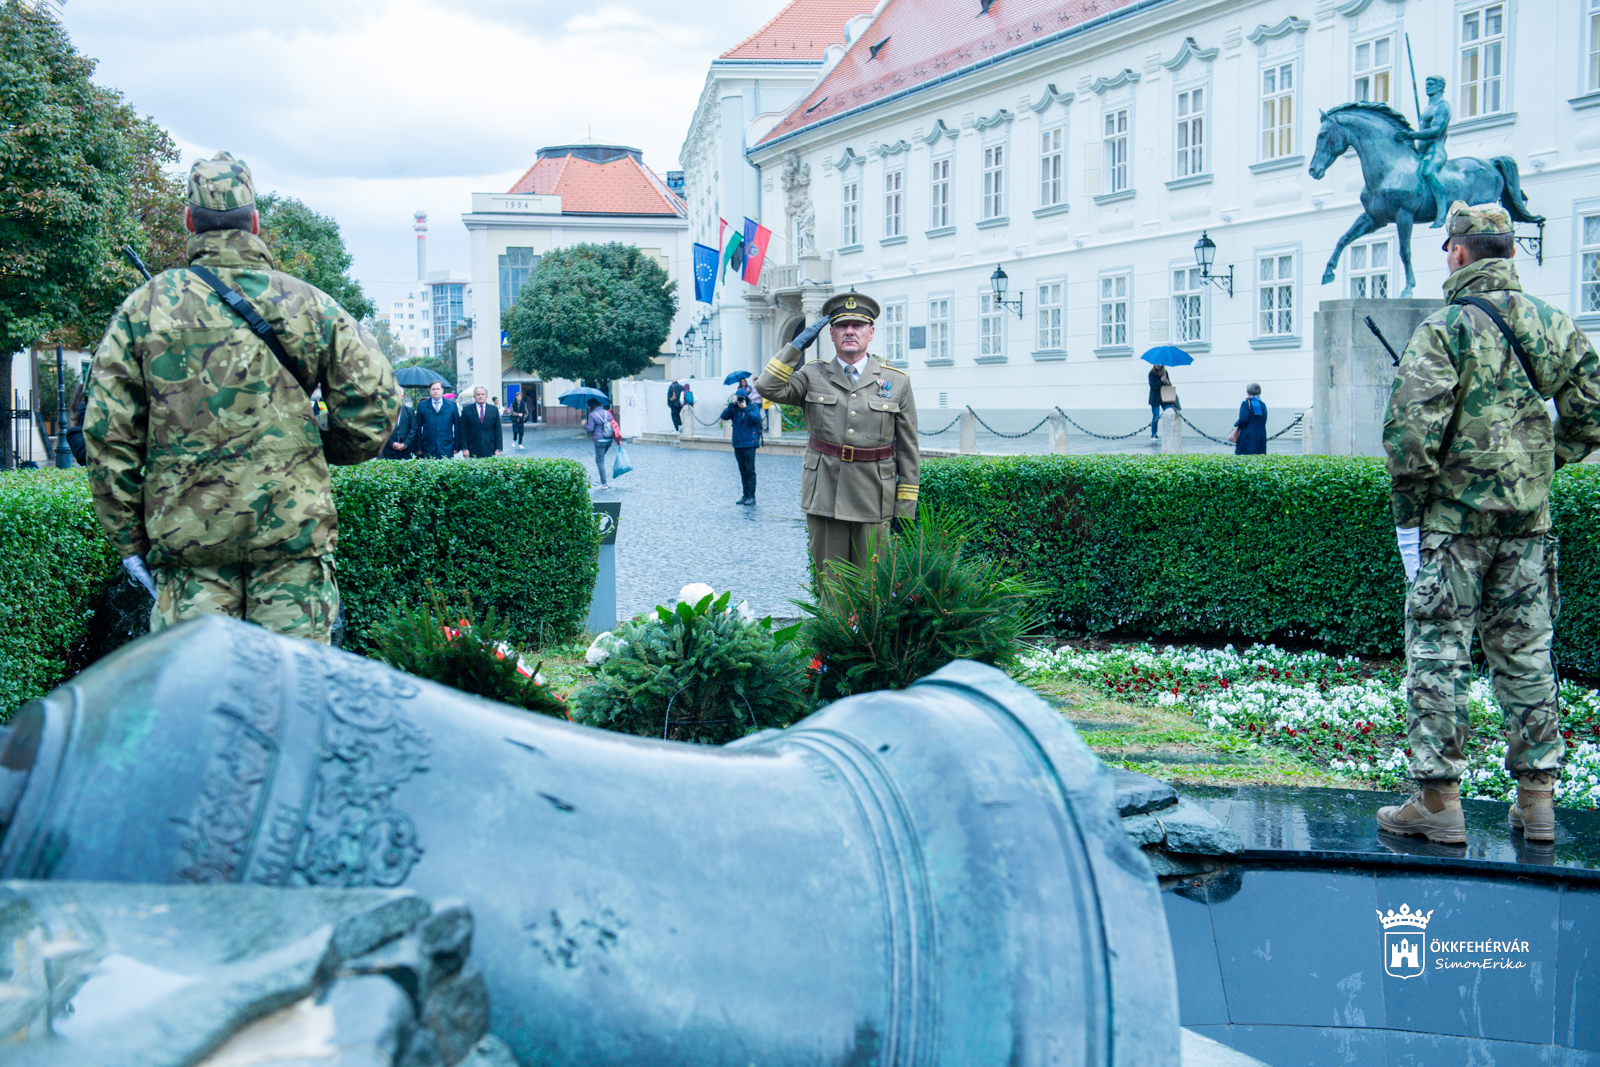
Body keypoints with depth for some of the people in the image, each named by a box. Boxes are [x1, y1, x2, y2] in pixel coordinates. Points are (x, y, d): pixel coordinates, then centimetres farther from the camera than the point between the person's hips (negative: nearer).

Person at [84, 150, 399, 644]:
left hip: (185, 530, 1)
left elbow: (107, 432, 2)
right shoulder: (308, 304, 2)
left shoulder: (145, 307, 3)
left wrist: (128, 538, 8)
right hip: (293, 527, 0)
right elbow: (374, 399, -1)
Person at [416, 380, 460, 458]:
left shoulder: (452, 405, 9)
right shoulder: (422, 406, 9)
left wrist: (456, 446, 4)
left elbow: (457, 426, 9)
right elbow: (418, 428, 8)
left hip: (446, 449, 0)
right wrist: (418, 448, 2)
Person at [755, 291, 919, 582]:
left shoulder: (897, 382, 6)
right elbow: (768, 387, -10)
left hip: (873, 501, 0)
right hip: (824, 498, 1)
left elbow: (909, 451, 6)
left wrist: (905, 510, 2)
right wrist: (798, 343, -5)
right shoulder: (814, 376, 7)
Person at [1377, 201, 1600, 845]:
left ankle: (1438, 802, 2)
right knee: (1527, 659, 12)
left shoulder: (1444, 328, -10)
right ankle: (1536, 799, 16)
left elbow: (1412, 426, -18)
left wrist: (1406, 508, -9)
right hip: (1528, 521, 6)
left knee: (1437, 659, 1)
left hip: (1452, 521, -5)